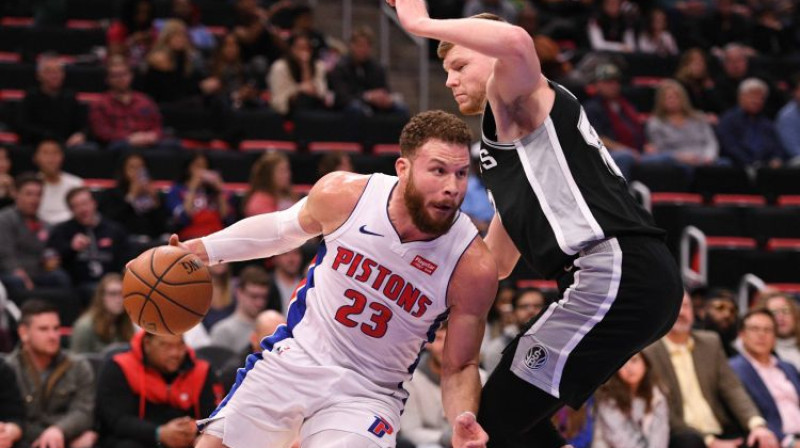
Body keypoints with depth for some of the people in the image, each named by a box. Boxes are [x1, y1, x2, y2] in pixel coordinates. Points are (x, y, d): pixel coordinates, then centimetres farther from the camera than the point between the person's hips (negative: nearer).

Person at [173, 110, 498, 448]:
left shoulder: (474, 268, -21)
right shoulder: (341, 195, -15)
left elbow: (460, 367, -9)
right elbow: (285, 227, 9)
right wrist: (201, 250, 9)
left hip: (368, 396, -2)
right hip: (295, 357, 3)